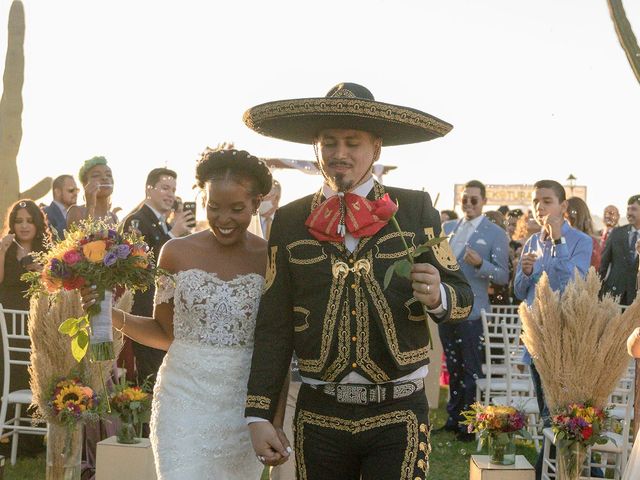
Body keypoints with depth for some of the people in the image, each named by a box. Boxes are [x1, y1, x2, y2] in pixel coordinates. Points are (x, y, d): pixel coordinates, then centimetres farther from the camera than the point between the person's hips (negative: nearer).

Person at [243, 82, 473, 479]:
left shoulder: (416, 208, 0)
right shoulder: (289, 220, 3)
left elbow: (463, 297, 4)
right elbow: (274, 326, 4)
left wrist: (437, 296, -19)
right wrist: (259, 414, 0)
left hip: (398, 416, -1)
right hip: (319, 415, 1)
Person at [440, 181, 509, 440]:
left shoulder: (496, 234, -3)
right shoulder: (448, 227, 12)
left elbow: (503, 276, -7)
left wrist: (480, 264, -24)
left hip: (472, 312, -5)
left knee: (471, 370, -1)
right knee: (453, 367, 14)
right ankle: (453, 417, 24)